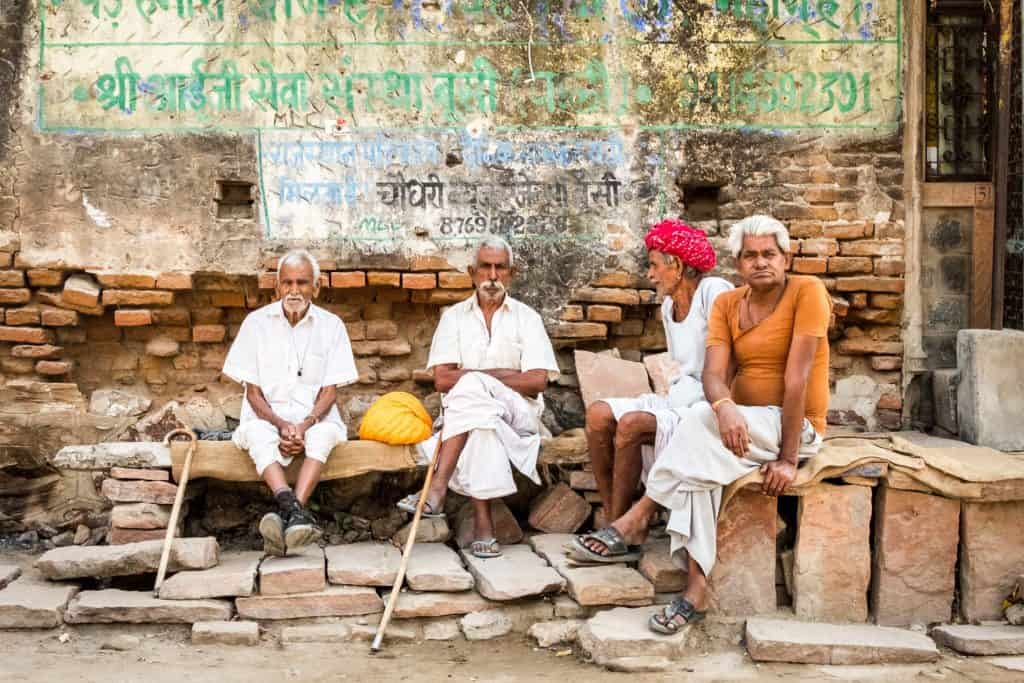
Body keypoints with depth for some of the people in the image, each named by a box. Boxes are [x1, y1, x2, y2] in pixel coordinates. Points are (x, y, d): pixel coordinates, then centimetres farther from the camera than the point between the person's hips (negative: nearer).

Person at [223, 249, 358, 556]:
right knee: (257, 433, -34)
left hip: (314, 418, 0)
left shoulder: (331, 325, 3)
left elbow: (330, 391, 1)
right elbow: (253, 392, 1)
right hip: (267, 417, 0)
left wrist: (305, 425, -17)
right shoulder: (257, 322, 3)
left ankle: (287, 517, -48)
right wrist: (281, 425, -16)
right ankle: (294, 510, -55)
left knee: (325, 432, -34)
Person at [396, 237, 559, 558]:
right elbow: (442, 379, -1)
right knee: (483, 419, -37)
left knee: (470, 387, -34)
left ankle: (437, 488, -38)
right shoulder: (454, 316, 12)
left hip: (517, 414, -1)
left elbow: (537, 380, -5)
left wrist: (477, 375, -6)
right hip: (463, 411, 1)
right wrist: (504, 373, -7)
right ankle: (482, 520, -39)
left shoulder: (526, 317, 9)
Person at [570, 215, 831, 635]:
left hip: (796, 426, -5)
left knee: (699, 419, -30)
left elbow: (796, 376, -18)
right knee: (698, 462, -28)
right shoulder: (727, 304, 5)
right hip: (743, 426, 5)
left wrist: (788, 458, -22)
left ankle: (639, 518, -18)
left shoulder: (806, 291, -11)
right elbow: (714, 372, -9)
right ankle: (696, 589, -27)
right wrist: (724, 407, -34)